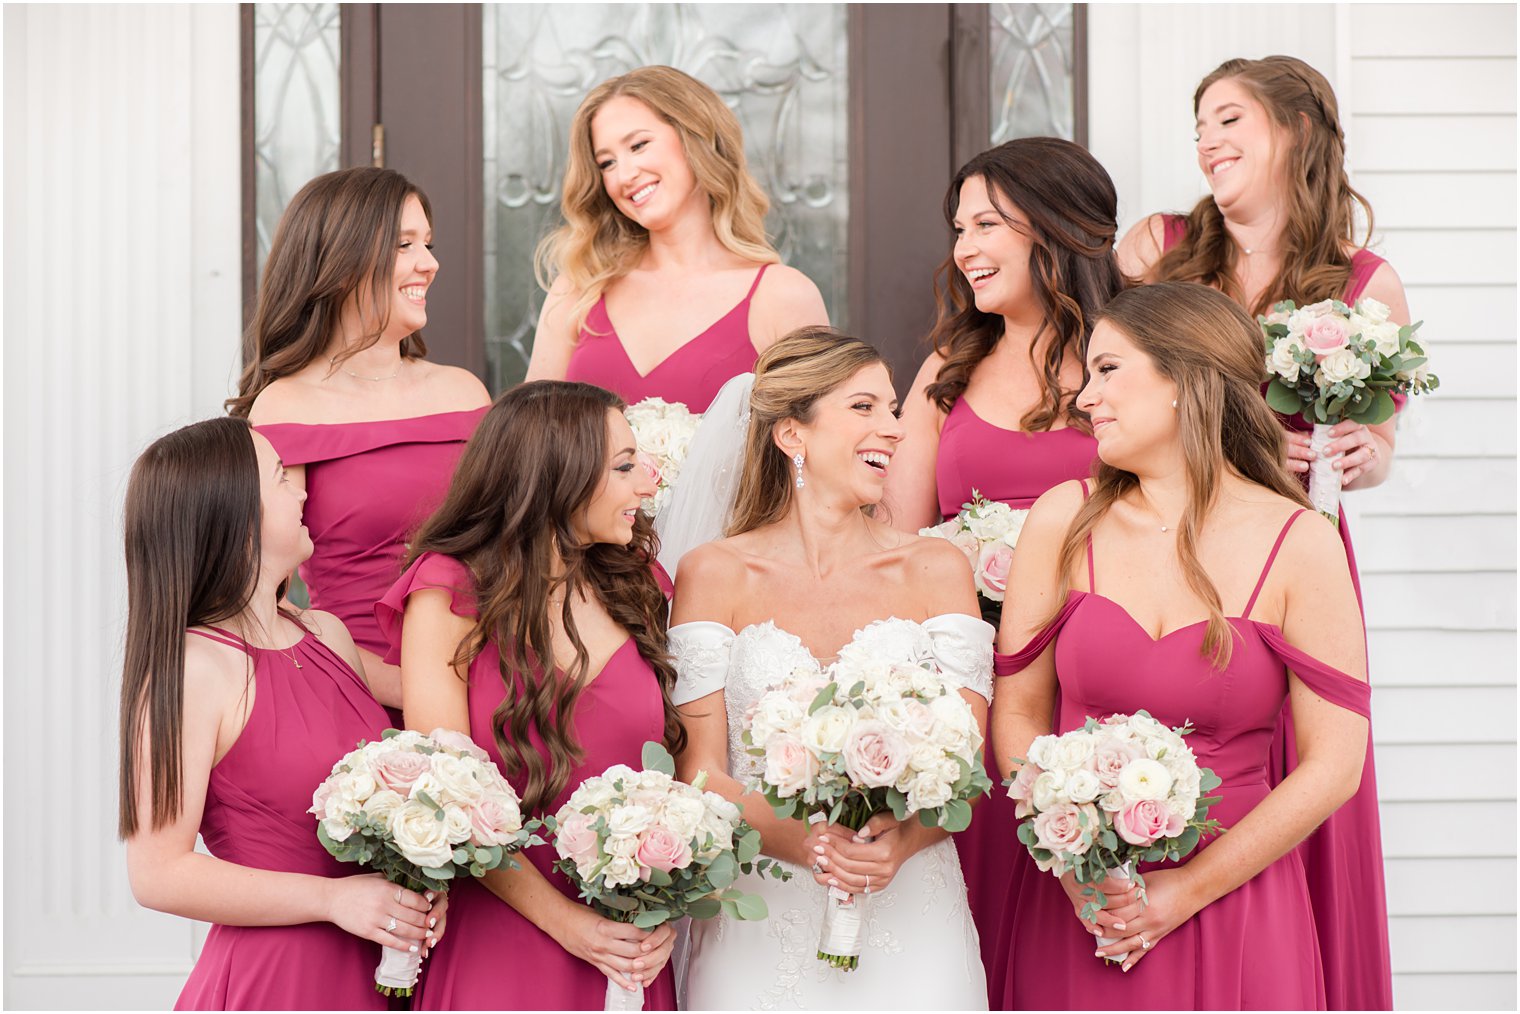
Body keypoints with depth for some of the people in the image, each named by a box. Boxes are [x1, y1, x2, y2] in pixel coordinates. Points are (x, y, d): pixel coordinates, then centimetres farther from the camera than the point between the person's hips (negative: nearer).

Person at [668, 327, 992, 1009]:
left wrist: (903, 840, -20)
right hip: (758, 921, -1)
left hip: (907, 913, 1)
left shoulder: (935, 569, 7)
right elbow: (699, 771, -3)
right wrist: (805, 844, -20)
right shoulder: (713, 575, 3)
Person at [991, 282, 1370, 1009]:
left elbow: (1334, 764, -7)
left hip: (1231, 908, -2)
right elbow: (1018, 712, 3)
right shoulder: (1066, 521, 1)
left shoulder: (1299, 546, -6)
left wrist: (1188, 890, -10)